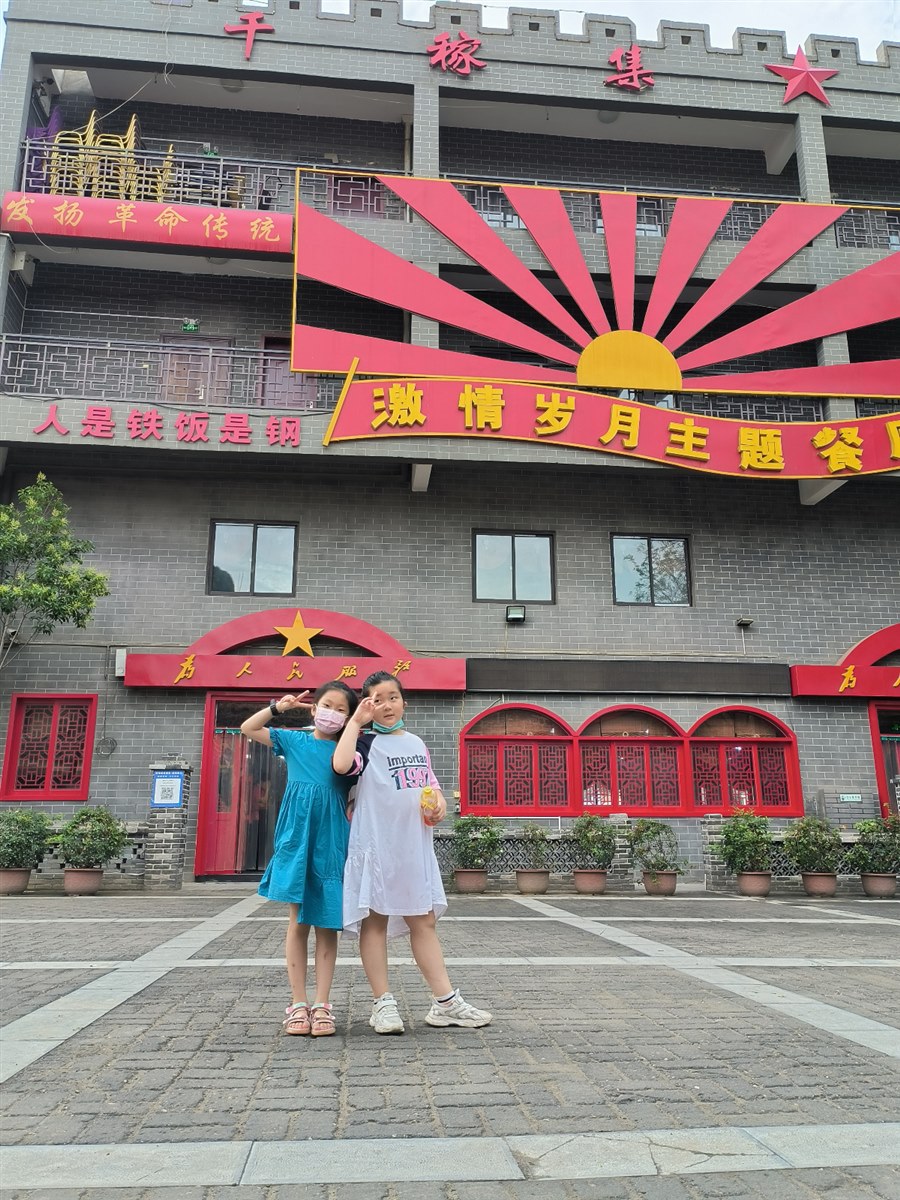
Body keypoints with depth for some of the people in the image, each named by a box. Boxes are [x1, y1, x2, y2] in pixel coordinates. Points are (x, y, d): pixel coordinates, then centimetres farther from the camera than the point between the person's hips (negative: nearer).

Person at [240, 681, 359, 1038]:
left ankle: (321, 1004, 11)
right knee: (298, 922, 5)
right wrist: (279, 707, -4)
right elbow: (248, 729, 7)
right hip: (296, 839, 0)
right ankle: (298, 1003, 12)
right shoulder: (294, 740, 6)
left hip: (331, 843, 0)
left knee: (327, 924, 4)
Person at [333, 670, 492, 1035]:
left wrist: (440, 802, 2)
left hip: (414, 846, 5)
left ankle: (445, 1001, 15)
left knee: (424, 921, 10)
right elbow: (341, 764, -26)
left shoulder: (416, 743, 13)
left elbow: (430, 782, 24)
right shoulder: (368, 745, -5)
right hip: (376, 845, -5)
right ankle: (382, 1004, 13)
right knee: (375, 920, 4)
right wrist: (355, 721, -17)